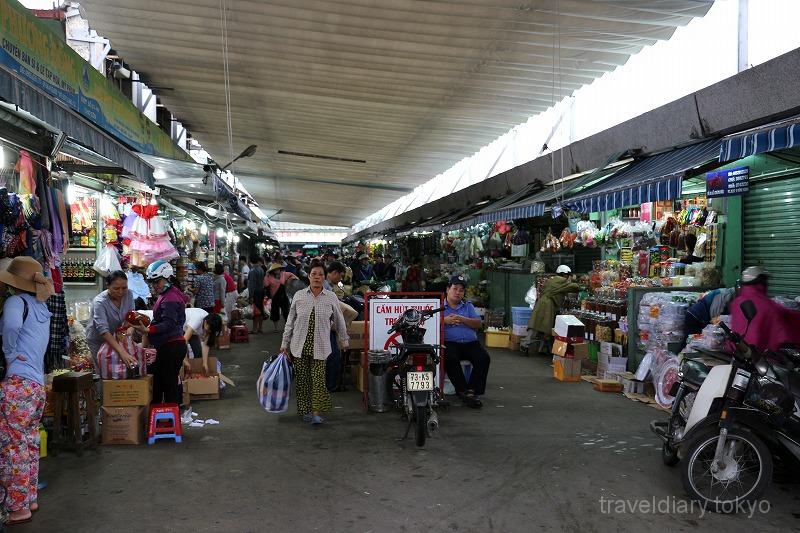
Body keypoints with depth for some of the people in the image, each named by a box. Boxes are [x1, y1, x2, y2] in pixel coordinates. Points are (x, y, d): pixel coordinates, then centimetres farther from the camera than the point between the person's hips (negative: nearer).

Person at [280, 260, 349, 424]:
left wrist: (344, 340, 20)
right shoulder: (299, 295, 3)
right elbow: (290, 321, 8)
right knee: (302, 379, 6)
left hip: (319, 347, -1)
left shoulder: (331, 298, 1)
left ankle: (317, 412, -1)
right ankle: (305, 411, 20)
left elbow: (339, 320, 13)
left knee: (318, 379, -9)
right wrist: (285, 343, 8)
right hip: (299, 346, 2)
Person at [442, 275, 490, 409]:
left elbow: (479, 324, 8)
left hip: (470, 343, 3)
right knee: (450, 358, -36)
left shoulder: (468, 306, 24)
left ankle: (473, 390, -23)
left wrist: (462, 319, -5)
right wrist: (444, 320, -11)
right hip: (449, 343, -3)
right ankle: (463, 391, -28)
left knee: (484, 358, -25)